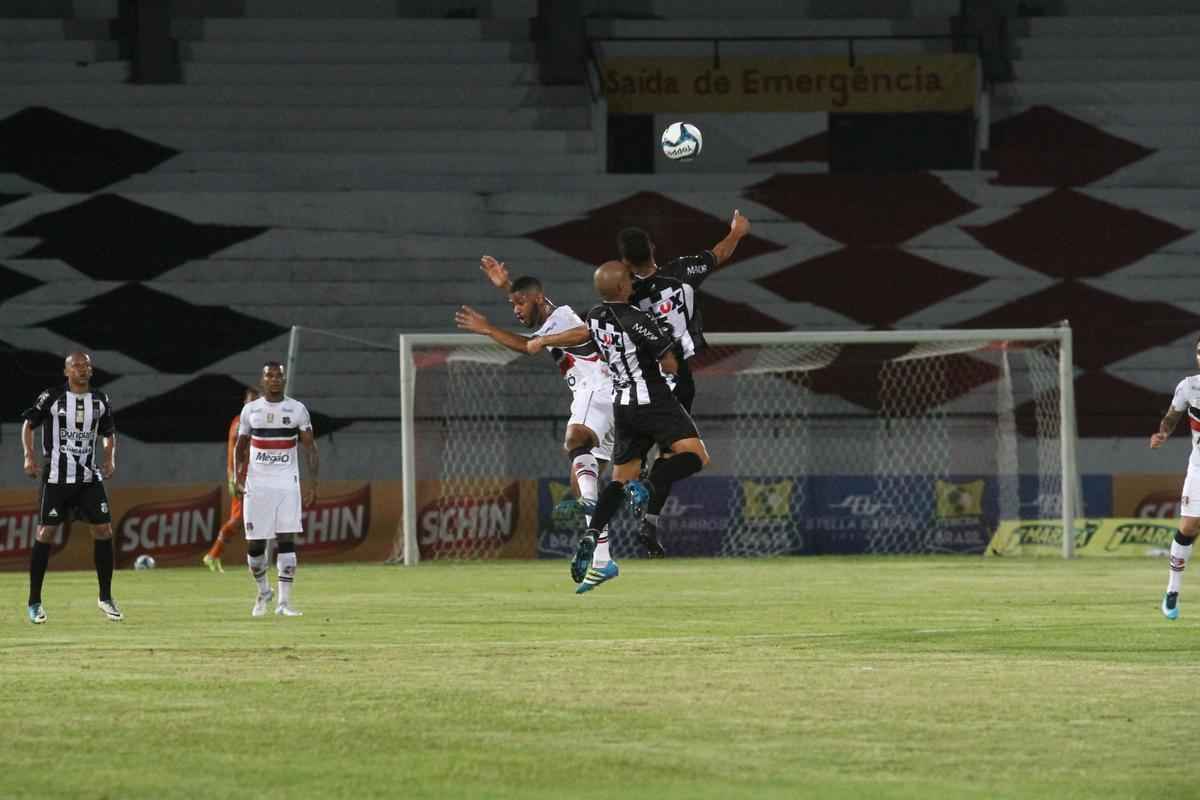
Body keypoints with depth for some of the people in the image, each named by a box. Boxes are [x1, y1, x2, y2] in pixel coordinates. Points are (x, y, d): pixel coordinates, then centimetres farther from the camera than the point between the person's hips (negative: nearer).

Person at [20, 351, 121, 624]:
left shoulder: (100, 400, 6)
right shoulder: (51, 397, -5)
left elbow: (109, 434, 20)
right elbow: (28, 425, 5)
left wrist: (110, 458, 2)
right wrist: (29, 456, -7)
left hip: (89, 477, 4)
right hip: (56, 477, -4)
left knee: (103, 531, -3)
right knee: (45, 533, -5)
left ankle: (105, 597, 10)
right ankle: (34, 601, 4)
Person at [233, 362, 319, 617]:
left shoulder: (297, 409, 2)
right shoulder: (250, 410, 6)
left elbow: (310, 448, 4)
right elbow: (240, 447, 14)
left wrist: (312, 482, -5)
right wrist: (237, 478, 0)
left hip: (287, 483, -1)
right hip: (257, 484, 1)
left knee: (286, 539, -10)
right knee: (255, 543, 1)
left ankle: (284, 601, -9)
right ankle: (263, 591, 26)